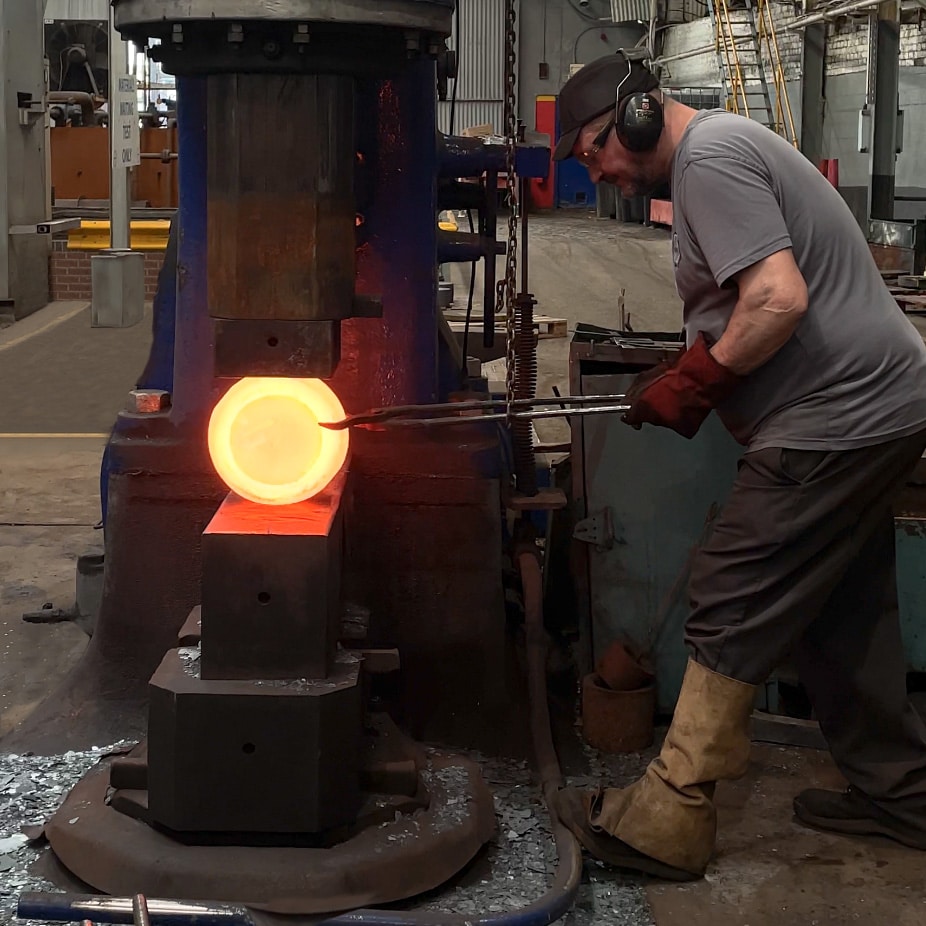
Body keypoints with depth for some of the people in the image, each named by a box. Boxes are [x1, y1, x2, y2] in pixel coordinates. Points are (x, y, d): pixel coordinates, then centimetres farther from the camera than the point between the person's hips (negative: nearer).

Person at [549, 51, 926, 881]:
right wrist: (688, 376, 9)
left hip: (836, 422, -11)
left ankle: (666, 822, -1)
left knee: (733, 611, -7)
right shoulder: (724, 148, 19)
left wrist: (691, 383, -13)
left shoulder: (709, 158, -14)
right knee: (843, 612, 19)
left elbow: (780, 300, -25)